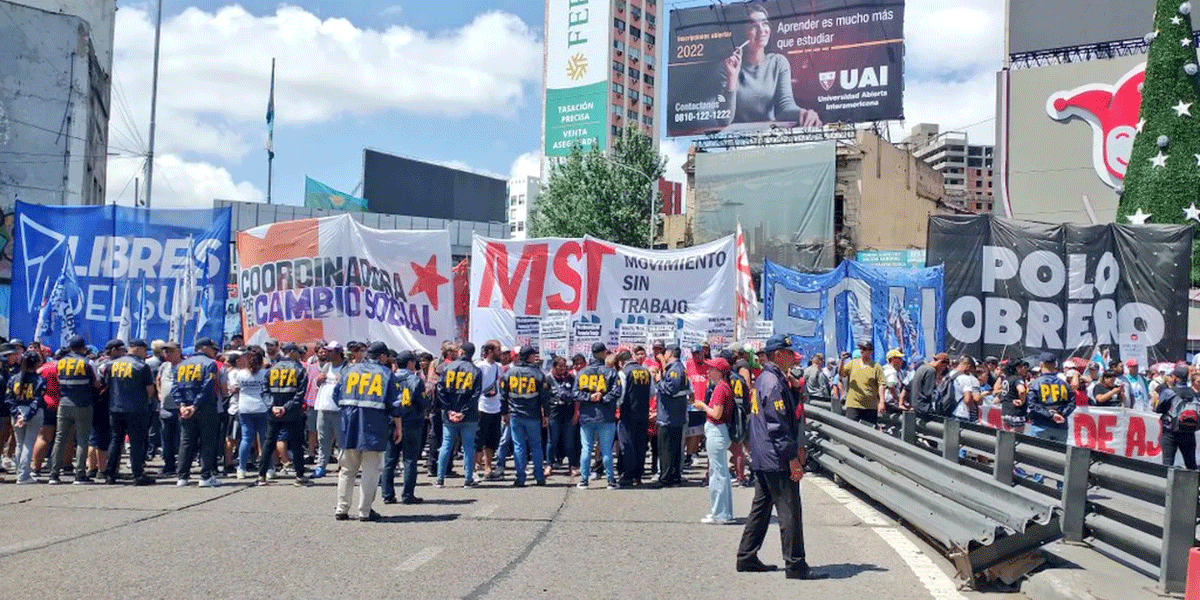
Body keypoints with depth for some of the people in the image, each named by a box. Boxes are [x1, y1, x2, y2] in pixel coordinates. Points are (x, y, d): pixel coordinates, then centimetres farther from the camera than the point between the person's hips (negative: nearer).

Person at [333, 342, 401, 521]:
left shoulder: (350, 371, 11)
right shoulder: (386, 373, 1)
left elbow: (337, 396, 13)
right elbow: (395, 403, -2)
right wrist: (398, 427, 4)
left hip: (350, 426, 4)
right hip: (374, 427, -4)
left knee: (347, 469, 13)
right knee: (371, 470, 1)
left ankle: (341, 509, 13)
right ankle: (365, 511, 1)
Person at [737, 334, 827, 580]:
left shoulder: (763, 380, 15)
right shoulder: (774, 383, -18)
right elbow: (777, 427, -21)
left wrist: (795, 447, 20)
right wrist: (792, 458, -19)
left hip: (762, 459, 11)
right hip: (776, 460, -11)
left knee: (761, 508, 16)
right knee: (789, 512, -4)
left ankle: (747, 558, 22)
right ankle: (795, 566, 1)